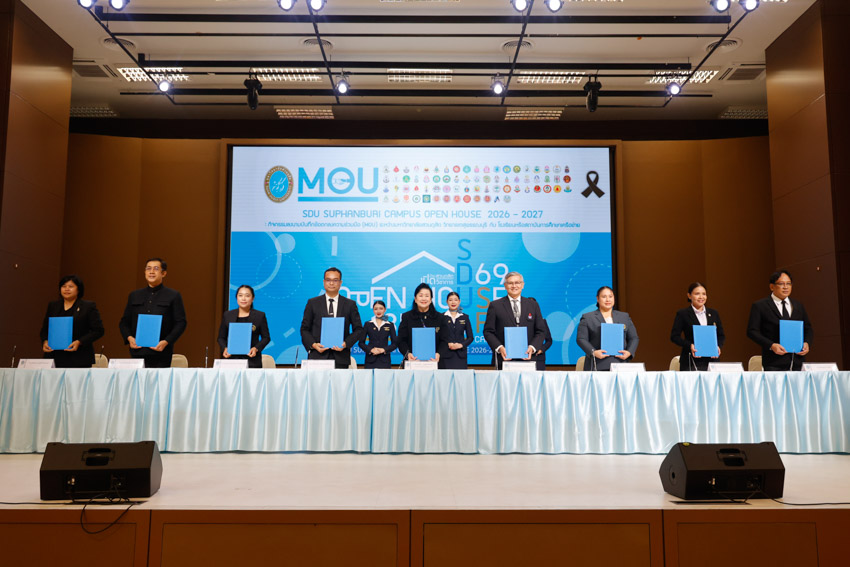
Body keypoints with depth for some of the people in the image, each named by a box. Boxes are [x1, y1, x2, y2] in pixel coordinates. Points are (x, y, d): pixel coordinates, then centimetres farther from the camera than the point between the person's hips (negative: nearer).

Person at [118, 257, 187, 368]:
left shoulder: (173, 296, 4)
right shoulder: (134, 296, 16)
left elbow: (181, 323, -1)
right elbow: (124, 322, 18)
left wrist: (166, 341, -13)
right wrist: (129, 338, -2)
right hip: (138, 353, 3)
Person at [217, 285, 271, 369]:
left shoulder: (260, 316, 5)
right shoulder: (227, 315, 11)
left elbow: (266, 337, 7)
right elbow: (221, 337, 15)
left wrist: (256, 348, -10)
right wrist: (225, 348, -4)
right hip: (232, 359, 2)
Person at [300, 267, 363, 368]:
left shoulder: (350, 304, 8)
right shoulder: (312, 303, 9)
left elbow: (358, 329, 9)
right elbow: (304, 329, 9)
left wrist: (346, 344, -7)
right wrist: (313, 344, -7)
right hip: (318, 356, 0)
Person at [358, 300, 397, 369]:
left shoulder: (390, 325, 8)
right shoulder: (368, 324, 9)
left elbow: (394, 343, 6)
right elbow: (361, 342, 7)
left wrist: (384, 350, -10)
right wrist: (371, 350, -10)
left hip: (384, 361, 0)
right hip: (370, 360, 0)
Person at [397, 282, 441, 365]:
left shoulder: (439, 317, 9)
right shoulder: (406, 317, 7)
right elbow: (401, 340, 3)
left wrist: (438, 354, -14)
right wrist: (407, 353, -16)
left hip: (433, 361, 1)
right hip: (412, 361, 0)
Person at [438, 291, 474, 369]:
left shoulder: (464, 317, 11)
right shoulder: (441, 317, 6)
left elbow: (471, 337, 11)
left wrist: (461, 345, -5)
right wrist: (448, 344, -12)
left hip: (460, 355, 2)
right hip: (445, 355, -1)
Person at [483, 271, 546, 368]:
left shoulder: (533, 305, 12)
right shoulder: (495, 305, 5)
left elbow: (540, 331, 10)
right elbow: (488, 331, 2)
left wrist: (532, 347, -7)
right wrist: (499, 347, -13)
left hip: (527, 358, 2)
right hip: (504, 358, -2)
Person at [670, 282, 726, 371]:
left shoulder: (714, 314, 14)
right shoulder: (682, 314, 1)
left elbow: (721, 335, 16)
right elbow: (674, 336, -4)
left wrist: (718, 346, -4)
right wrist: (690, 346, -18)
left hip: (711, 360, 3)